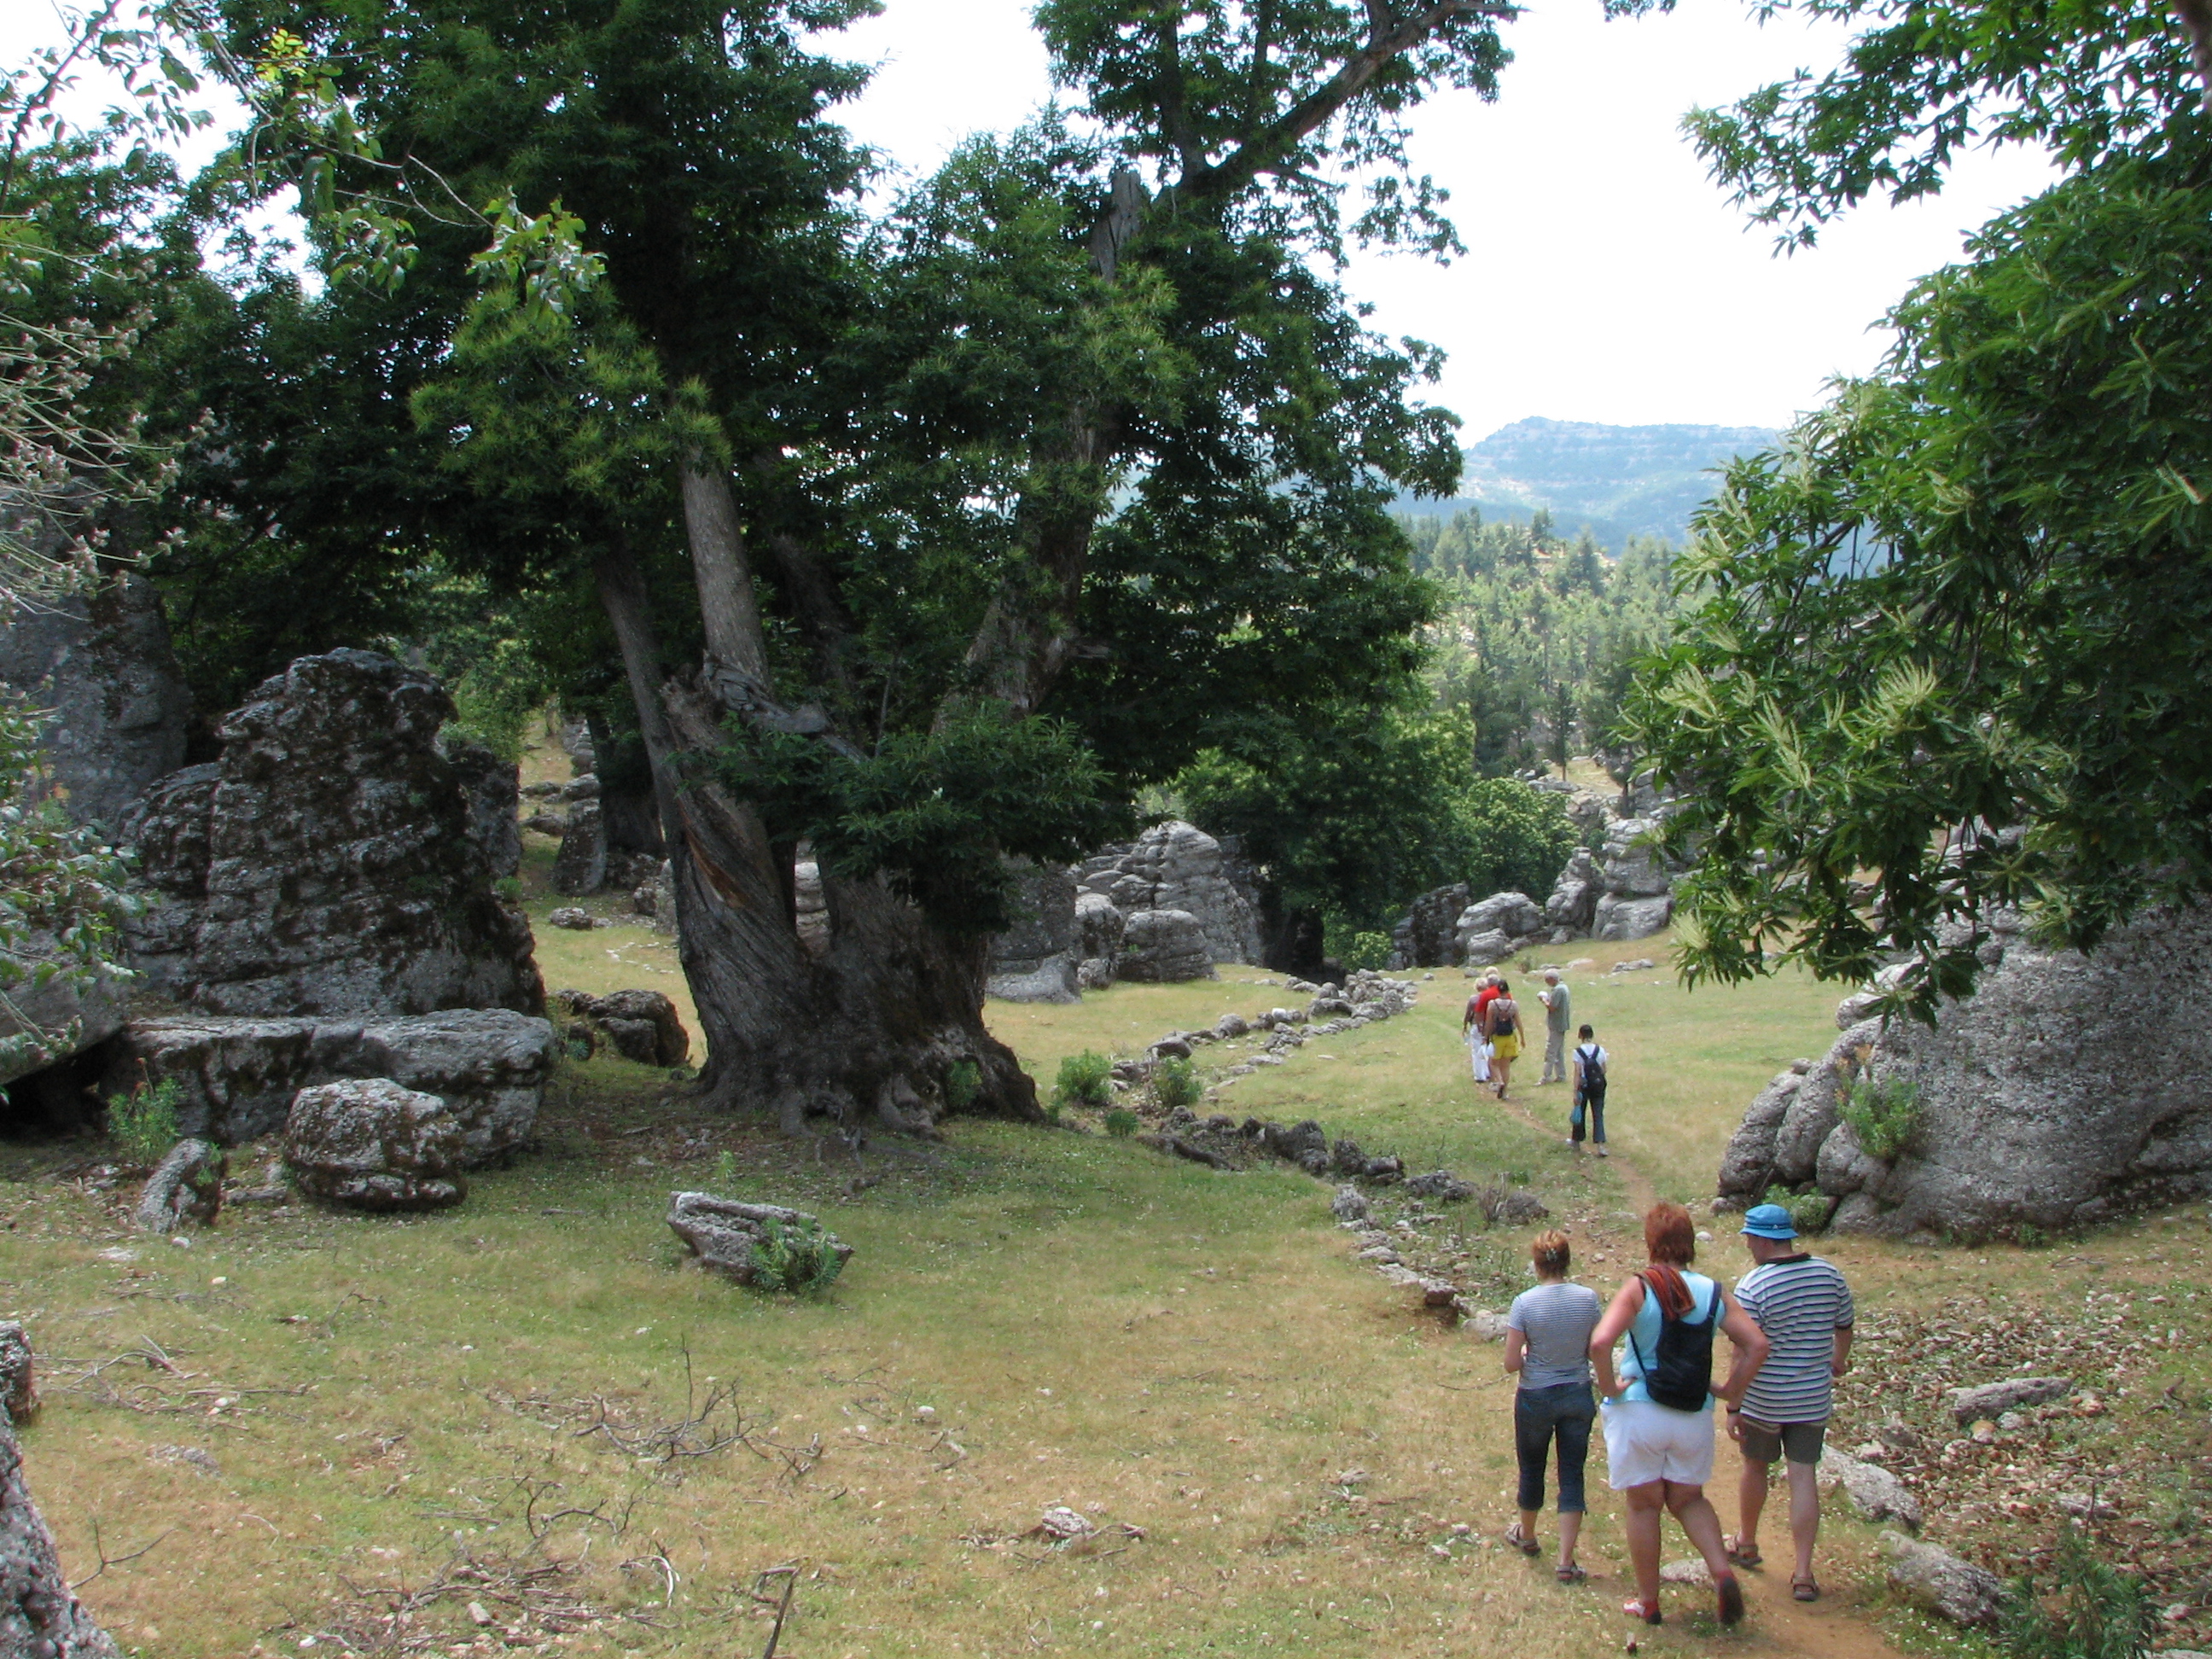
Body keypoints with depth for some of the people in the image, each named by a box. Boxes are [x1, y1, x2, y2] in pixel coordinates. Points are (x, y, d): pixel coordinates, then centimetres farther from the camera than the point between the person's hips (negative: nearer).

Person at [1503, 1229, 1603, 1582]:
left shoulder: (1525, 1303, -17)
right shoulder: (1588, 1298, -10)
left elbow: (1511, 1363, -14)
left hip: (1536, 1398, -1)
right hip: (1578, 1396, 1)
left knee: (1532, 1469, 19)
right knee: (1572, 1476, 7)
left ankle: (1527, 1536, 42)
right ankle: (1565, 1562, 4)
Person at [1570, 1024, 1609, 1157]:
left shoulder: (1578, 1051, -12)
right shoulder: (1600, 1050, -5)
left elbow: (1577, 1073, -14)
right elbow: (1604, 1071, 0)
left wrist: (1575, 1092, -13)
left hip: (1584, 1085, -2)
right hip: (1598, 1085, 2)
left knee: (1580, 1112, 16)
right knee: (1598, 1115, 3)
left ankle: (1576, 1141, 30)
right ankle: (1600, 1145, -7)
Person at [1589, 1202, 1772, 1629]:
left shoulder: (1639, 1289, -12)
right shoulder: (1713, 1292, -1)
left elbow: (1600, 1342, -25)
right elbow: (1757, 1344, -6)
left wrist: (1609, 1387, -10)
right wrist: (1731, 1391, 3)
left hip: (1638, 1413, -3)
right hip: (1694, 1417, 3)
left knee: (1644, 1505, 11)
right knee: (1688, 1499, 21)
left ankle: (1648, 1602, 19)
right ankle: (1722, 1571, -2)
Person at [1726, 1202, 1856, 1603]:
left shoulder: (1752, 1287, -20)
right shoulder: (1829, 1275, -4)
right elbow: (1844, 1327, 10)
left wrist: (1733, 1408, -12)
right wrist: (1838, 1361, 30)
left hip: (1763, 1400, -3)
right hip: (1814, 1399, 3)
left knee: (1756, 1467, 18)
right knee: (1804, 1477, 6)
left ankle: (1747, 1544, 38)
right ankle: (1803, 1573, 4)